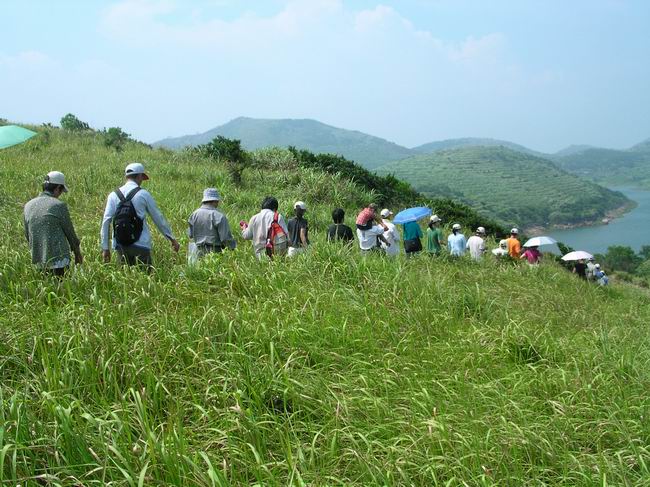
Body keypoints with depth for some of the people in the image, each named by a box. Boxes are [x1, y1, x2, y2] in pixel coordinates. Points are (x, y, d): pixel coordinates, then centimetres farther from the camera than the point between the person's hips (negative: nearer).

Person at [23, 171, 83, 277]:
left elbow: (27, 235, 14)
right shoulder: (59, 205, -11)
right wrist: (78, 253, 13)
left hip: (38, 259, 6)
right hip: (58, 258, -6)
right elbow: (70, 232, -1)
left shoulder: (28, 206, 7)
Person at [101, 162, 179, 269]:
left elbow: (106, 222, 1)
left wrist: (105, 248, 5)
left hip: (120, 246, 4)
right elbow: (158, 218, 3)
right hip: (140, 245, -4)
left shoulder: (113, 195, 5)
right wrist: (172, 238, 12)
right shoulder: (143, 194, -3)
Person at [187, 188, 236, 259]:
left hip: (200, 252, 6)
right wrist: (233, 245, 7)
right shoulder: (219, 216, -11)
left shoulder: (194, 214, 6)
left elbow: (190, 234, 13)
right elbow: (226, 238, -12)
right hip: (215, 252, -6)